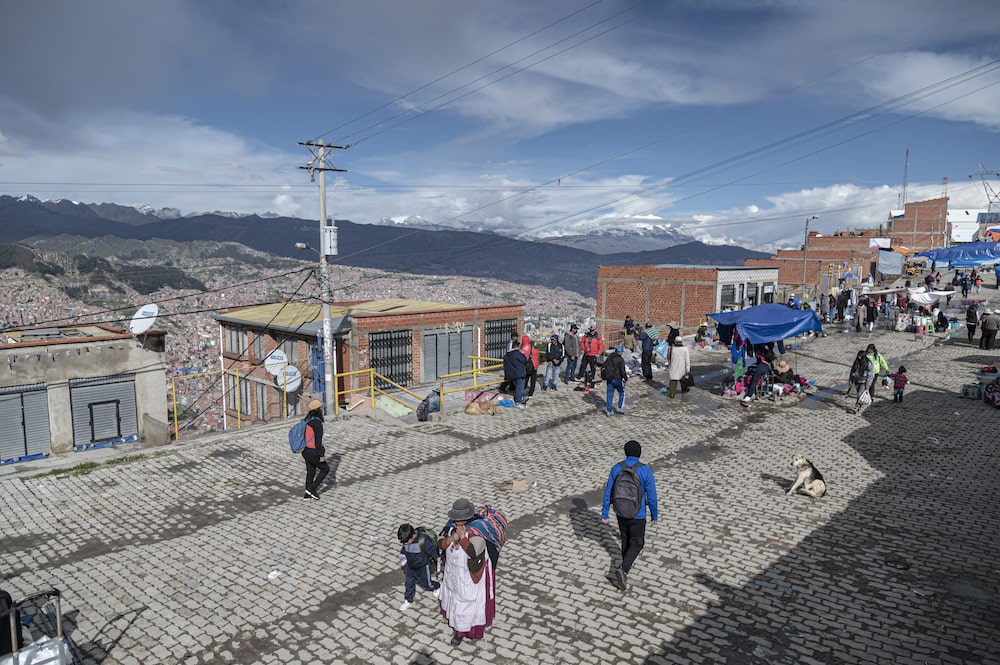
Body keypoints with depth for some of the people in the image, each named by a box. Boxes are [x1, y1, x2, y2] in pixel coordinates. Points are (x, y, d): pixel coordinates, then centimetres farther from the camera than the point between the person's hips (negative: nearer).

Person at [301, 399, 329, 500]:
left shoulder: (307, 420, 6)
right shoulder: (317, 422, -23)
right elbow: (318, 440, -23)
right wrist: (321, 455, -17)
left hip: (306, 450, 9)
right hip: (313, 453, -8)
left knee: (311, 471, 20)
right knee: (325, 469, 10)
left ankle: (308, 494, 29)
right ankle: (312, 488, 9)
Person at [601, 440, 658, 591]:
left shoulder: (616, 468, -11)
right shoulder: (645, 470, -20)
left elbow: (608, 493, -7)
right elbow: (651, 496, -12)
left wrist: (604, 514, 2)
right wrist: (655, 515, 4)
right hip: (637, 515, -3)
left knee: (626, 538, 26)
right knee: (636, 544, 12)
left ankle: (626, 566, 41)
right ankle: (623, 570, -7)